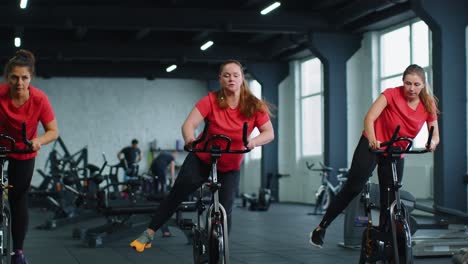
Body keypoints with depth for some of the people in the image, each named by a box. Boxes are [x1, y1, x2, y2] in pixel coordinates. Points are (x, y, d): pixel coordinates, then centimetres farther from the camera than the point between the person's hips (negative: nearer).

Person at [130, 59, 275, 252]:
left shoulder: (254, 106, -13)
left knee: (225, 212, -6)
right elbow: (189, 124, -26)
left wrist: (253, 141, -39)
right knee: (176, 195, 2)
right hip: (201, 160, -1)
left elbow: (269, 133, -17)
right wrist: (190, 139, -48)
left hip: (230, 169, 1)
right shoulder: (211, 100, -17)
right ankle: (149, 233, 15)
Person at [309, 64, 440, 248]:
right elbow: (369, 118, -24)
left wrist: (432, 142, -32)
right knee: (352, 188, -11)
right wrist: (372, 139, -43)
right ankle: (321, 228, -4)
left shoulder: (428, 106, -5)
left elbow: (435, 135, -7)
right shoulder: (392, 94, -16)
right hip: (372, 146, -4)